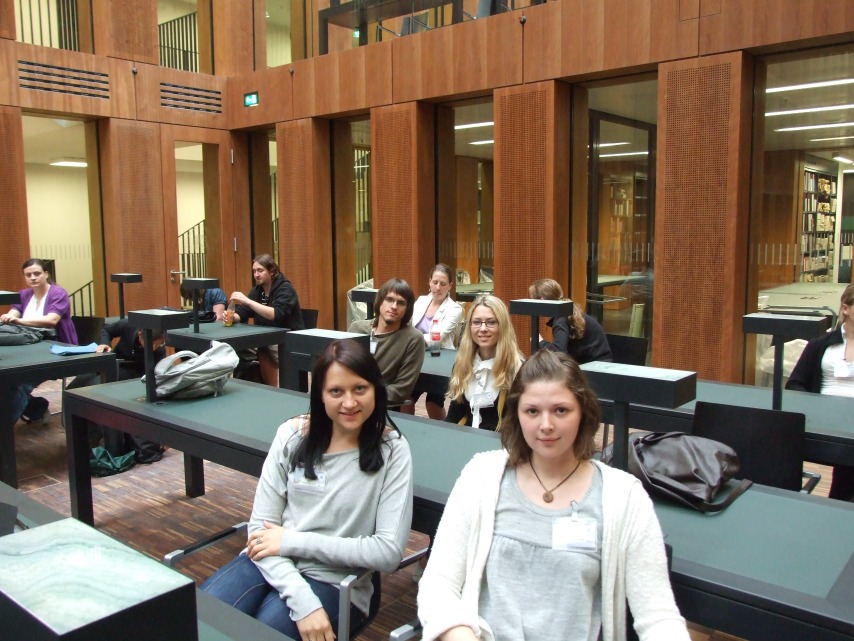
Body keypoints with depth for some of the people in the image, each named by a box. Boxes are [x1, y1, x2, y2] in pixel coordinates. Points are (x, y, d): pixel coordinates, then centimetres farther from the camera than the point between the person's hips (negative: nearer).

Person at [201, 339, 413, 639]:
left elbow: (389, 552, -11)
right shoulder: (292, 435, 0)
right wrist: (302, 601, -18)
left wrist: (294, 541, -13)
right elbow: (261, 525, -3)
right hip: (271, 565, 3)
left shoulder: (392, 451, -8)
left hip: (333, 582, -3)